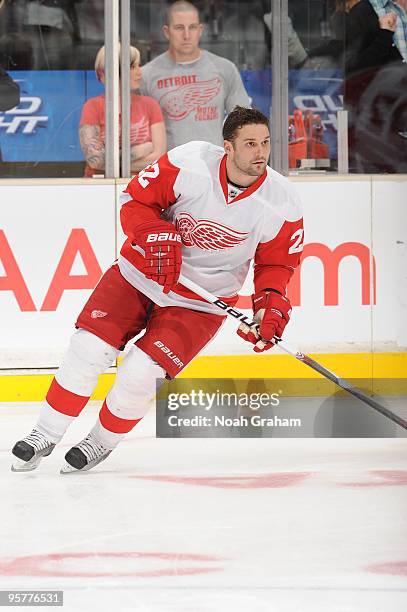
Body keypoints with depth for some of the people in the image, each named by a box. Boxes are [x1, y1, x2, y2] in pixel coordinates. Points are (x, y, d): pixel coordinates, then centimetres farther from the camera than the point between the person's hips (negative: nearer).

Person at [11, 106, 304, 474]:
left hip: (201, 299, -1)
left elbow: (276, 263, 0)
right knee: (89, 347, -8)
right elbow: (136, 199, -9)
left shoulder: (282, 205, -16)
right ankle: (45, 436, 11)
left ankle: (101, 443, 14)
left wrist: (272, 302, -16)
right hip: (142, 271, 1)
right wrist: (156, 237, -25)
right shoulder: (190, 163, -21)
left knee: (140, 373, -14)